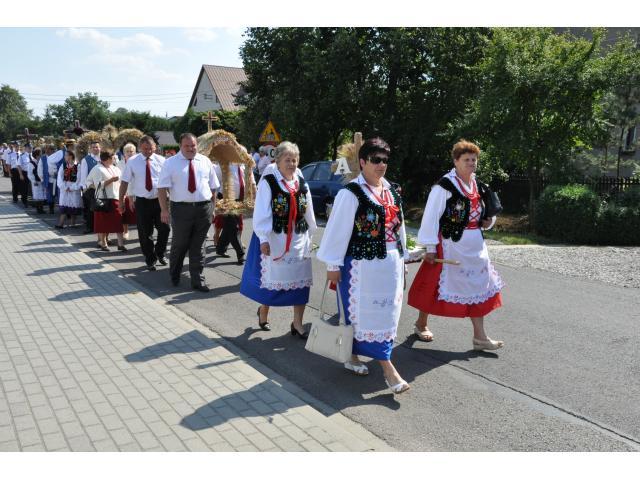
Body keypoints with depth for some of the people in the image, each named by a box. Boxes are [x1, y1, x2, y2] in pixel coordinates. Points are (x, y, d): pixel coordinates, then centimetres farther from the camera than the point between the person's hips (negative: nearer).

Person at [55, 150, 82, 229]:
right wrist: (65, 188, -9)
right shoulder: (63, 166, 7)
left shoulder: (78, 166, -4)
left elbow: (79, 179, -8)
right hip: (64, 189, 3)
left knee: (74, 207, 2)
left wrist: (72, 188, -12)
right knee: (64, 207, 1)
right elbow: (60, 179, 2)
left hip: (75, 190, -3)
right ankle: (60, 223, -1)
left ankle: (73, 223, 11)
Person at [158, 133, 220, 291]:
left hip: (204, 208, 2)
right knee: (179, 244, 9)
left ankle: (198, 280, 16)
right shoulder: (170, 163, 0)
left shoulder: (205, 161, 9)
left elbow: (213, 186, 13)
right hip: (181, 208, -2)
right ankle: (174, 275, 33)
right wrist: (164, 209, -13)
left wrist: (211, 207, 8)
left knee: (198, 246, 8)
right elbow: (162, 187, -5)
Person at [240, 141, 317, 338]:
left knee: (301, 280, 5)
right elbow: (261, 212, -13)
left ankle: (297, 323, 14)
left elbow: (308, 212, 15)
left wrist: (311, 233, 16)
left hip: (299, 239, 5)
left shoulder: (302, 183, 8)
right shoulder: (268, 182, -9)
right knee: (271, 278, 7)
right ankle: (263, 312, 33)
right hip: (274, 238, -5)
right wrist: (263, 239, -19)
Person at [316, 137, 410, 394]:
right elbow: (337, 230, -12)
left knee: (386, 312, 14)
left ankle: (352, 357, 30)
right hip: (362, 264, -8)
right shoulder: (351, 193, -12)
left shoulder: (391, 191, 10)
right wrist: (333, 265, -13)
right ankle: (388, 369, 5)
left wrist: (401, 258, 18)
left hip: (390, 263, 8)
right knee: (367, 313, -1)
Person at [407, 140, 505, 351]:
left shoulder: (478, 185, 8)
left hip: (474, 244, 7)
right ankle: (421, 323, 28)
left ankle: (479, 336, 15)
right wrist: (431, 247, -15)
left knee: (478, 285, 7)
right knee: (435, 284, 5)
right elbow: (431, 216, -14)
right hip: (450, 243, -7)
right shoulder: (445, 185, -15)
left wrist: (487, 221, 1)